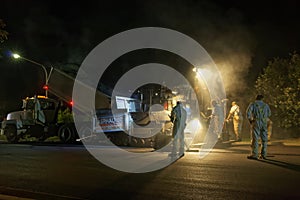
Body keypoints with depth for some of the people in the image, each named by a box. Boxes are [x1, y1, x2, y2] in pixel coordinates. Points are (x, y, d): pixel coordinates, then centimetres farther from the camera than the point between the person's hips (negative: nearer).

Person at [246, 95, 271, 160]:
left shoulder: (253, 104, 2)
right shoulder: (265, 105, 12)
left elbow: (248, 112, -10)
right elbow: (269, 114, 19)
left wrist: (250, 120, 1)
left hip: (256, 123, -3)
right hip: (264, 123, 3)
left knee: (255, 139, -3)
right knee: (264, 139, 9)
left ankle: (254, 155, -6)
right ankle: (263, 154, 11)